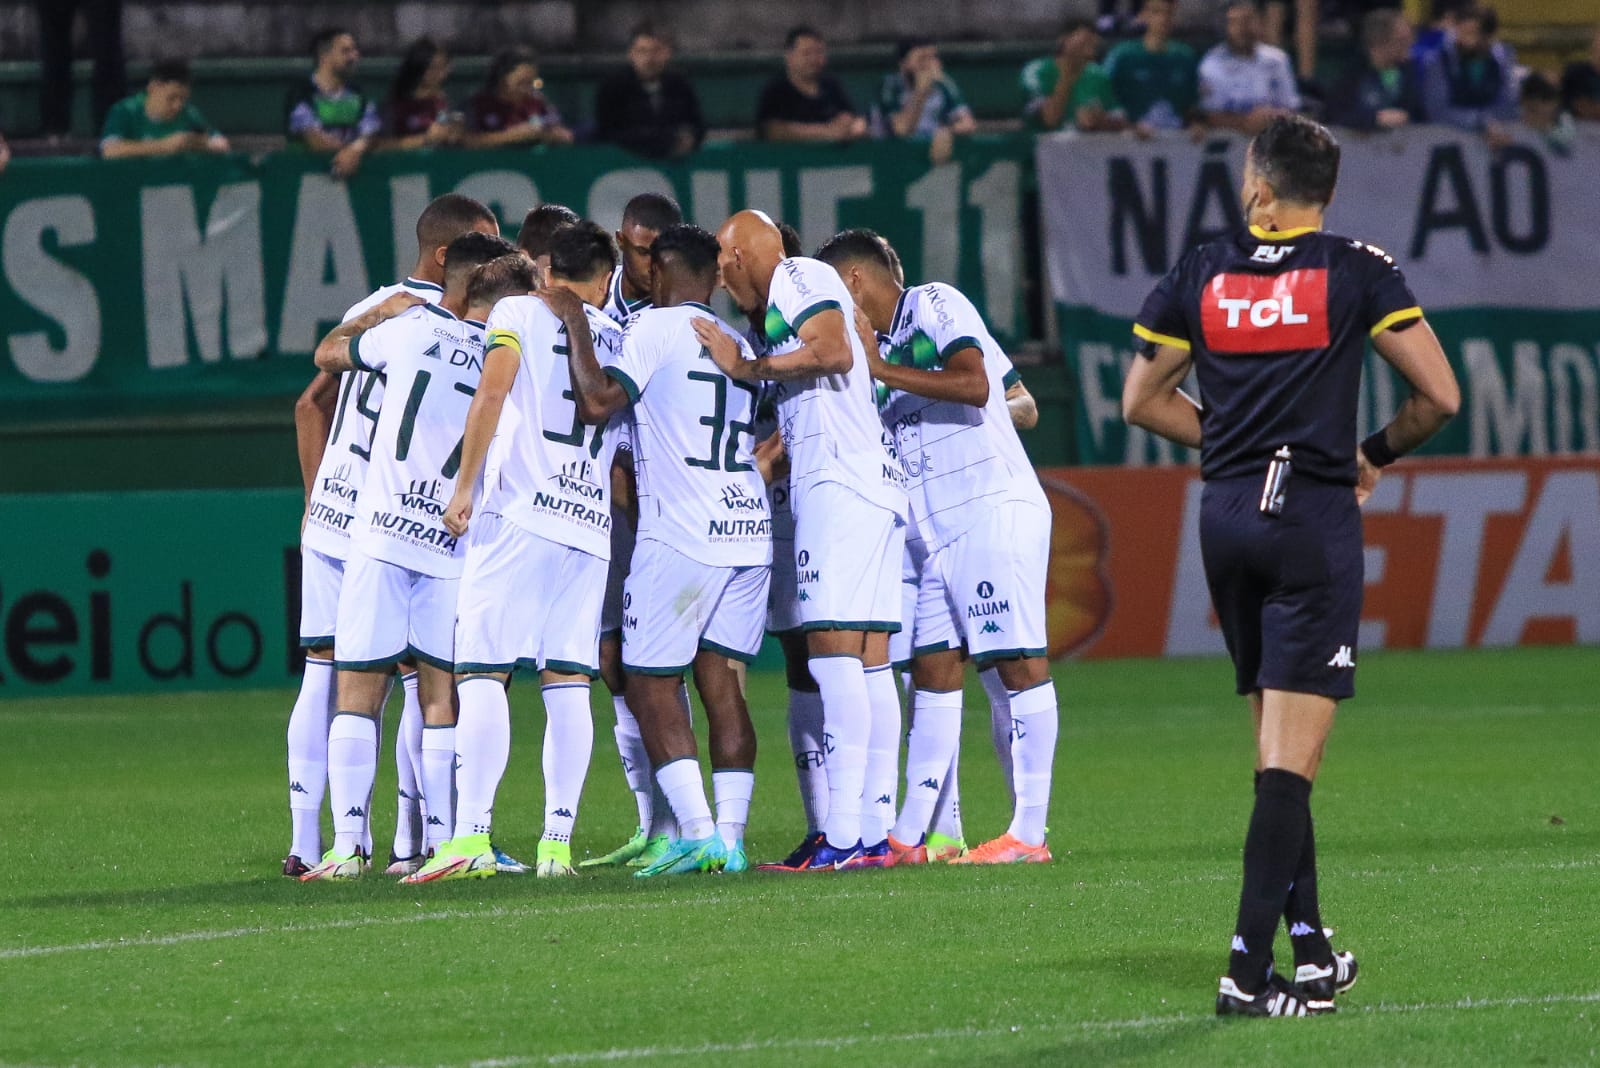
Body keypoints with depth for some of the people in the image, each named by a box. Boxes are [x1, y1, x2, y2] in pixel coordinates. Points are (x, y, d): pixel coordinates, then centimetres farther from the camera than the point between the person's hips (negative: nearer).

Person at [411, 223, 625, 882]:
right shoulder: (618, 338, 18)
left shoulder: (518, 313, 4)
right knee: (568, 684, 4)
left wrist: (465, 487, -5)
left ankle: (471, 835, -16)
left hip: (517, 513, -4)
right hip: (590, 526, 4)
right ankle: (557, 844, -1)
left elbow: (492, 393, -8)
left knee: (483, 673, -6)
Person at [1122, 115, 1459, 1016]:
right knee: (1291, 761, -7)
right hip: (1317, 520, -4)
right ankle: (1249, 967, -15)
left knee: (1277, 748, 14)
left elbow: (1143, 401, 14)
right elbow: (1439, 396, -4)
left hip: (1228, 518, 4)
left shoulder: (1200, 275, 6)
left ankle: (1310, 947, 18)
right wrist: (1372, 455, 13)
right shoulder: (1356, 273, -2)